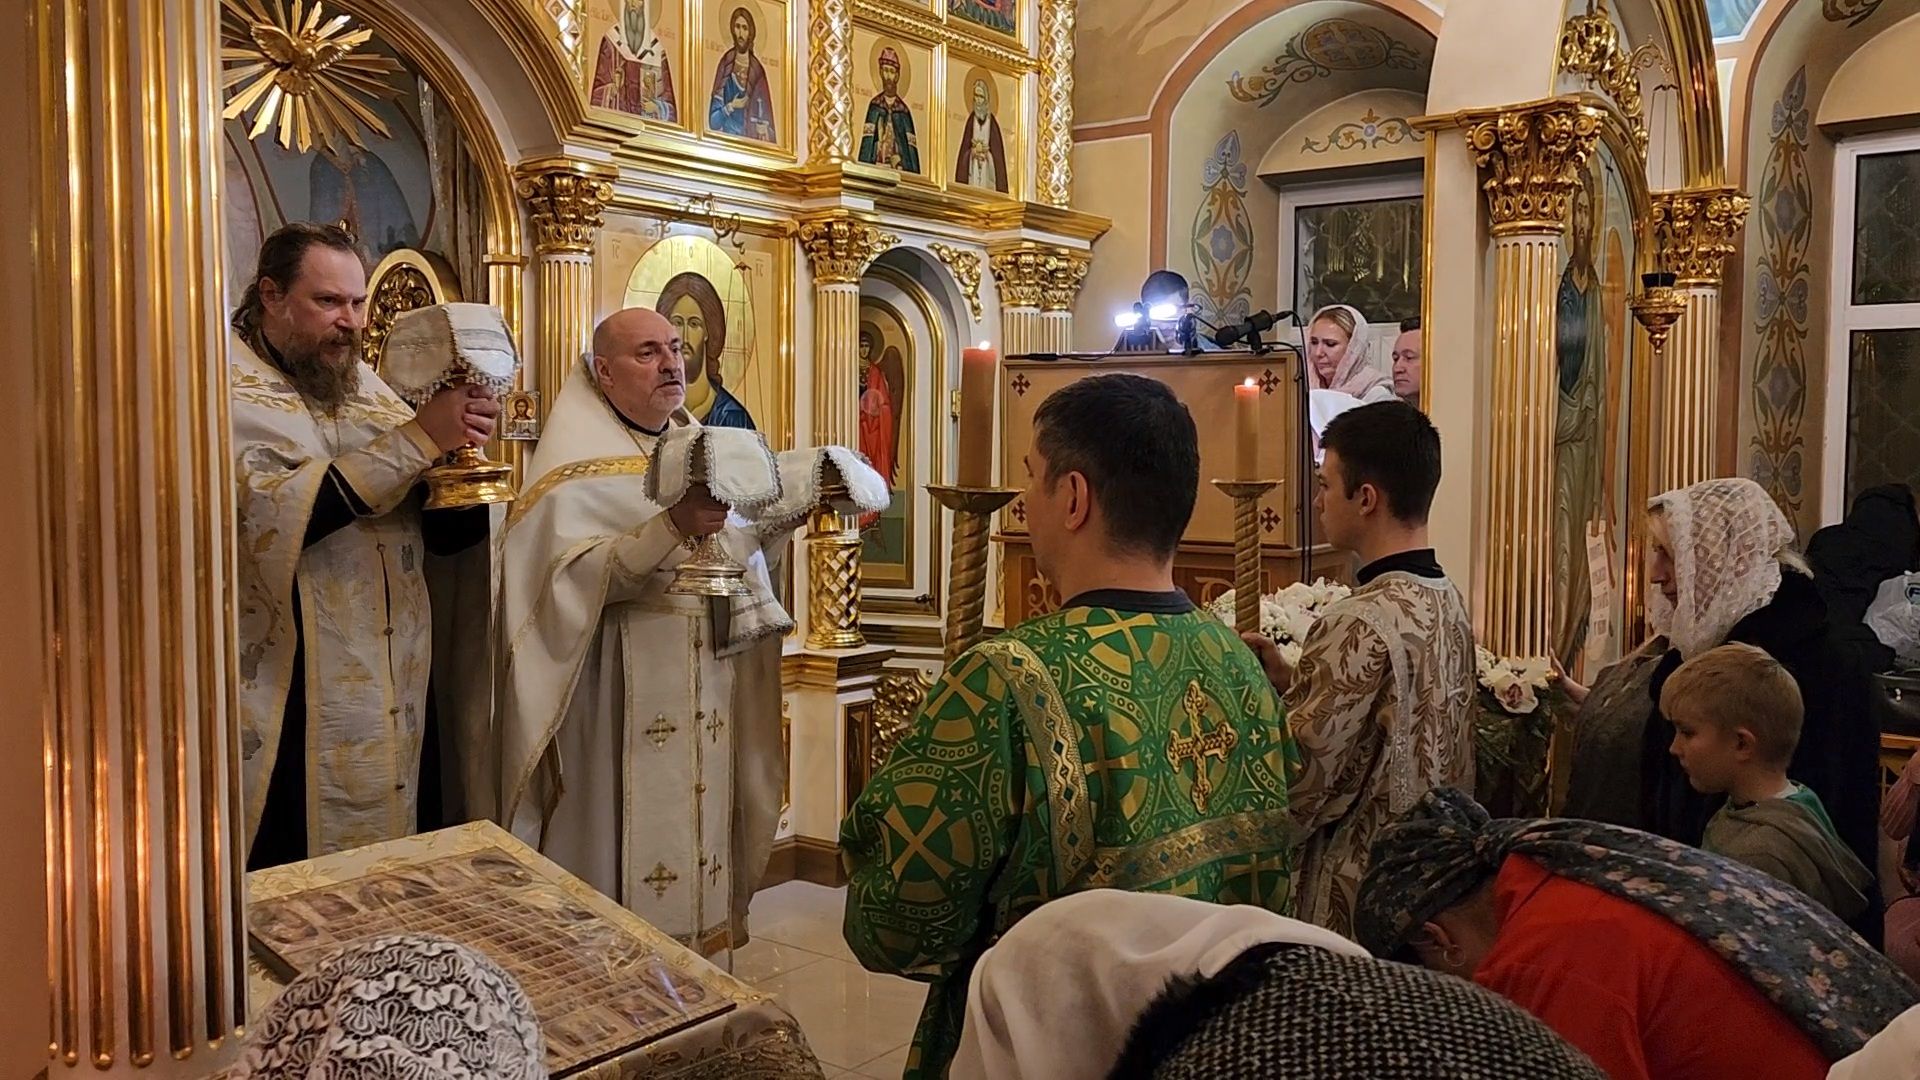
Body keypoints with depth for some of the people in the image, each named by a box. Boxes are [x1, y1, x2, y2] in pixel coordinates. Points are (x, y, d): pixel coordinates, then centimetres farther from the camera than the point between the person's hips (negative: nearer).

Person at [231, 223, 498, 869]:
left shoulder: (365, 385, 12)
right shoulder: (228, 385, -6)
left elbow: (443, 532, 9)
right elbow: (272, 513, -23)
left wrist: (466, 446, -11)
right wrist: (419, 438, -22)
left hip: (396, 705, 6)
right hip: (288, 713, -6)